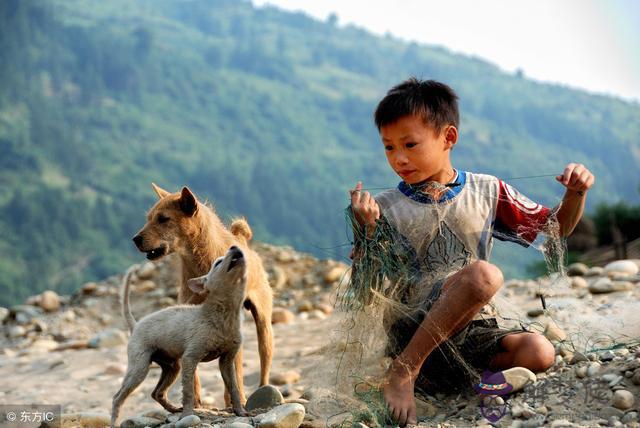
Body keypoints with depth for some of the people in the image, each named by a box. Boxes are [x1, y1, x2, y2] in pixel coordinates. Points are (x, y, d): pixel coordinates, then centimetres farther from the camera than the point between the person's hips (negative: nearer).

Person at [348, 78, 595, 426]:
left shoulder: (486, 192, 7)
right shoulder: (384, 209, -2)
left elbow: (556, 228, 16)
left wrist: (576, 193, -5)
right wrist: (366, 232, -22)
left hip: (472, 331, 4)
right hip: (411, 333, -4)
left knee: (538, 352, -25)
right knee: (484, 274, -31)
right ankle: (403, 371, -22)